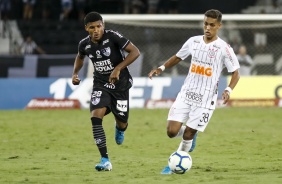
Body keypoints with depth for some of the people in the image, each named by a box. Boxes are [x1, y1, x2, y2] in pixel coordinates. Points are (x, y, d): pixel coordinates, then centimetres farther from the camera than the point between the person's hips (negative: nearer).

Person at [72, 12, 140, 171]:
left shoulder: (113, 37, -20)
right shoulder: (85, 44, -5)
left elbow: (135, 52, -20)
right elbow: (80, 57, 20)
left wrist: (118, 68, -27)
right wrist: (75, 73, 4)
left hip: (119, 84, -2)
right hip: (100, 85, 2)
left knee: (122, 123, 5)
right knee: (96, 116, -21)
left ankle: (120, 129, 49)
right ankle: (105, 161, -20)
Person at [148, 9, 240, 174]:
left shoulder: (224, 48, -10)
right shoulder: (193, 42, 3)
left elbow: (235, 73, -6)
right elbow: (178, 57, 19)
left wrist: (228, 90, -24)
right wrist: (161, 68, 4)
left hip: (206, 99, -4)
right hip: (186, 94, 4)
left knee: (187, 135, -3)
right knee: (172, 132, -5)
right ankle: (190, 133, 29)